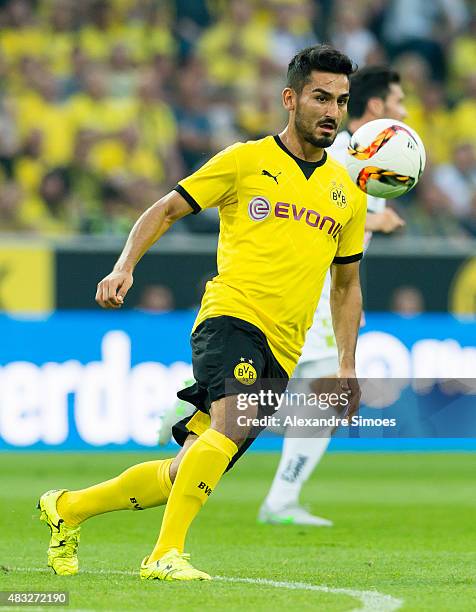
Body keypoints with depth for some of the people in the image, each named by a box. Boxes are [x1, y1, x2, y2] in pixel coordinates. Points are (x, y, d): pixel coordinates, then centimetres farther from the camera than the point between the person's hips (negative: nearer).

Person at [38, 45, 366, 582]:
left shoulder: (348, 194, 16)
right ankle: (165, 554, -33)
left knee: (185, 476, 4)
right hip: (231, 316, -5)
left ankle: (68, 507, 23)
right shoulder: (246, 160, 4)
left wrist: (346, 364, 16)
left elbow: (346, 285, 26)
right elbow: (165, 210, 9)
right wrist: (124, 267, -7)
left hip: (281, 354, 5)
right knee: (232, 421, -34)